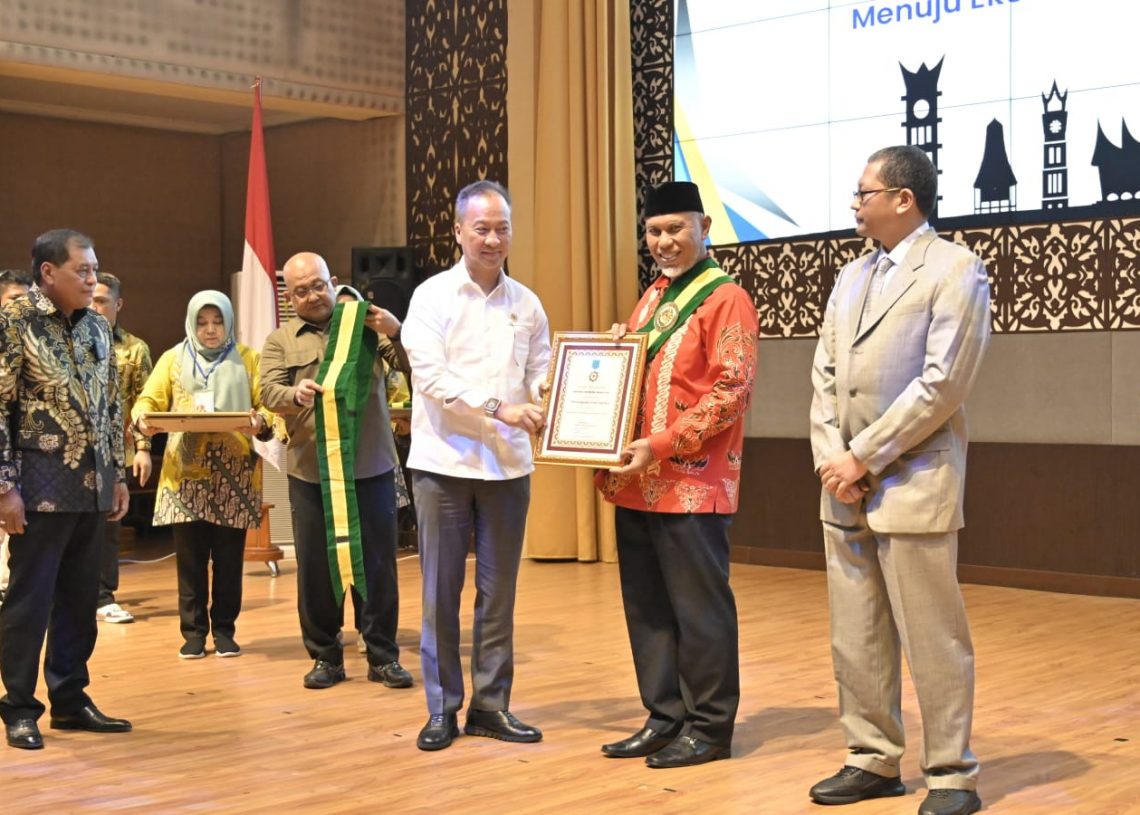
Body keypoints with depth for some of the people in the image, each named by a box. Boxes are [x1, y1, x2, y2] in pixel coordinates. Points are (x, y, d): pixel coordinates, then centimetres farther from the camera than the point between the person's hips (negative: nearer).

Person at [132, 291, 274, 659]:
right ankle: (193, 631, 12)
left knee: (229, 557, 3)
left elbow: (267, 405, 2)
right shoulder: (173, 359, 11)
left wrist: (261, 422, -20)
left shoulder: (247, 359, 10)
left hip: (234, 472, 0)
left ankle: (224, 629, 14)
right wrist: (142, 419, -18)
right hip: (186, 471, 0)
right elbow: (149, 399, 4)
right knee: (190, 557, 2)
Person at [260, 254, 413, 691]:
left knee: (377, 562, 3)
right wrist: (297, 394, -27)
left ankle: (383, 655, 13)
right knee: (315, 567, 6)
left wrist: (397, 331, -21)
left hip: (371, 466, -1)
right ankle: (325, 656, 18)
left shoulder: (367, 324, 7)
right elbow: (269, 392, -5)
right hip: (310, 470, 1)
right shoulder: (280, 341, 9)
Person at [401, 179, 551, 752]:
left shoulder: (526, 303, 8)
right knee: (441, 591, 4)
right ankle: (442, 708, 14)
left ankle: (491, 704, 18)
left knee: (499, 590, 9)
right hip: (444, 463, -3)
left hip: (508, 465, 3)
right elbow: (432, 377, -13)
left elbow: (541, 377, 9)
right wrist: (500, 409, -22)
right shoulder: (432, 296, -2)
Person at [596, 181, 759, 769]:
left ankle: (709, 727, 11)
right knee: (647, 608, 12)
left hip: (692, 484, -8)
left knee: (699, 609, 0)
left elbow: (731, 391, -16)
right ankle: (665, 719, 22)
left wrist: (662, 444, -21)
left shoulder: (725, 298, -8)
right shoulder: (651, 298, 17)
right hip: (636, 484, 8)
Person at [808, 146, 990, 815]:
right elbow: (826, 376, 13)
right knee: (856, 638, 11)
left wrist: (863, 457, -14)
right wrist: (830, 459, -3)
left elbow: (941, 384, -15)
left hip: (914, 484, -7)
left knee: (932, 638, -1)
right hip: (846, 487, 7)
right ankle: (875, 760, 22)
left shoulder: (955, 269, -6)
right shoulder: (851, 277, 17)